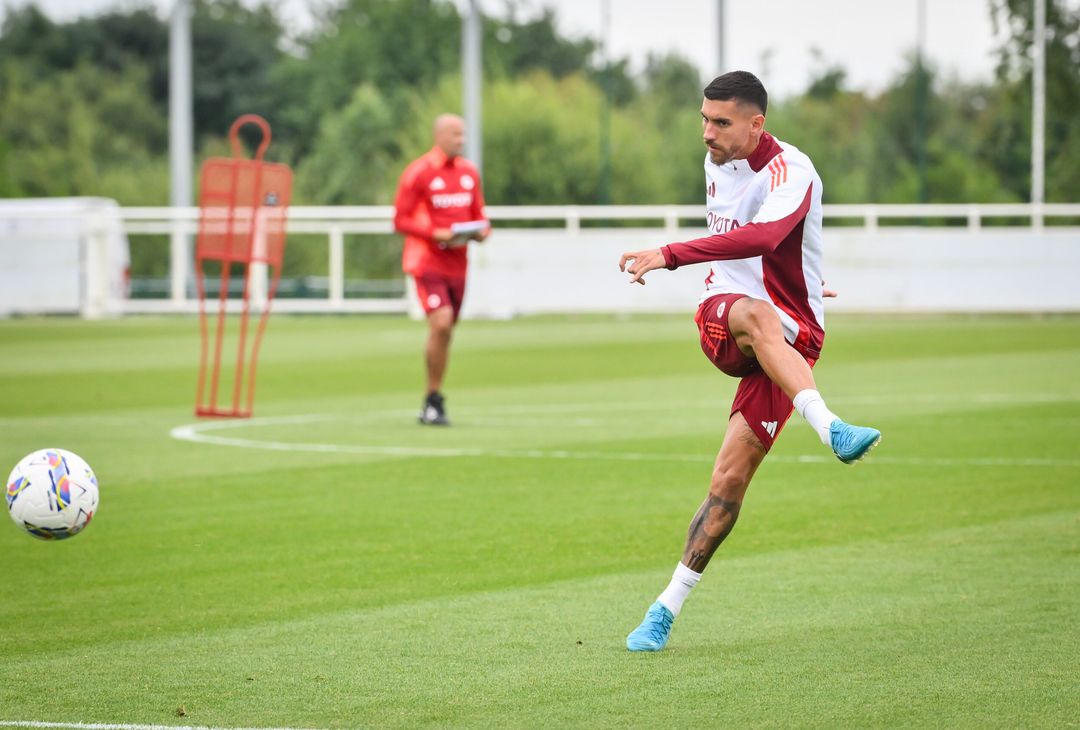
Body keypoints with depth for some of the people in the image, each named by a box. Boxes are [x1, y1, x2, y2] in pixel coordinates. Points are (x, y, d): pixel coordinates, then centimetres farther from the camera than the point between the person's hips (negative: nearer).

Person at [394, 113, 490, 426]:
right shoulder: (418, 172, -8)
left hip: (457, 264, 6)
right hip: (427, 261, -6)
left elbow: (478, 213, 18)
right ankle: (434, 399, -7)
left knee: (446, 333, 7)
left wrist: (482, 230, -5)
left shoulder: (469, 172, 11)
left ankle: (432, 407, 16)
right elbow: (401, 221, -8)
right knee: (441, 324, -20)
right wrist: (435, 233, -21)